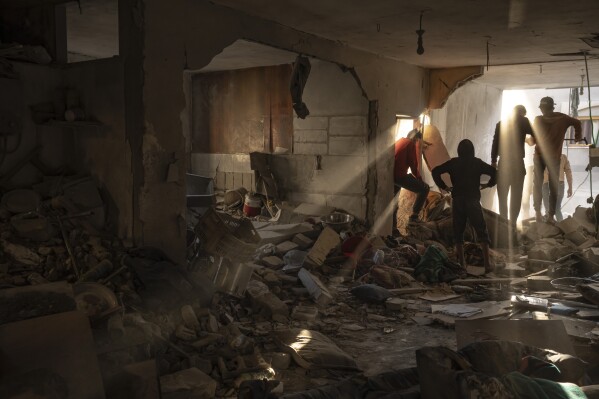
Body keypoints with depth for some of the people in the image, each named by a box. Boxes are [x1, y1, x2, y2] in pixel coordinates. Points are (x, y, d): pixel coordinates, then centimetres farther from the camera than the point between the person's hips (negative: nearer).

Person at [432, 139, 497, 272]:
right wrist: (488, 184, 10)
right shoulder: (477, 163, 4)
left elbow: (435, 171, 1)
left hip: (457, 200, 1)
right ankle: (487, 263, -6)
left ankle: (461, 264, 6)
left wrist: (443, 186, 8)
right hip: (473, 200, -1)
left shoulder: (453, 163, 6)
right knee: (482, 231, 2)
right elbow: (494, 172, -4)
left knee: (458, 231, 9)